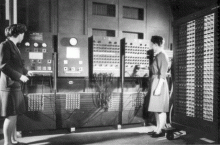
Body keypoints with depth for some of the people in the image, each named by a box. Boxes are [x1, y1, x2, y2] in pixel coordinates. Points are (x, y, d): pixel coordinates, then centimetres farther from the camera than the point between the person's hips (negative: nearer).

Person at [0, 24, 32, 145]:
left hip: (15, 85, 9)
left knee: (14, 115, 14)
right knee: (11, 115, -5)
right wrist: (20, 76, -17)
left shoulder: (13, 46, 15)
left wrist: (25, 72, 35)